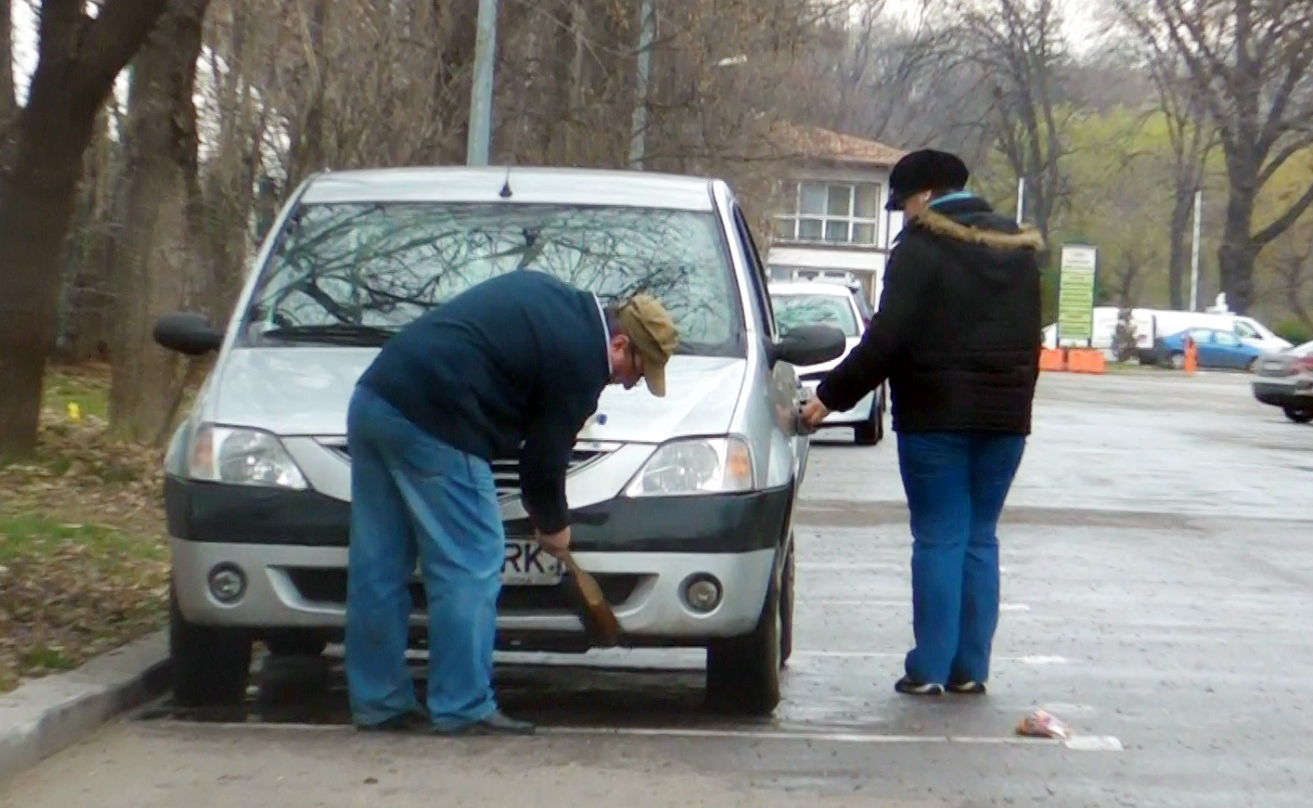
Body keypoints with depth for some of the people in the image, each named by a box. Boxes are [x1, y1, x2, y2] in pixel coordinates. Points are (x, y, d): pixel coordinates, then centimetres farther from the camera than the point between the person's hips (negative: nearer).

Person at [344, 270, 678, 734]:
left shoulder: (554, 301, 20)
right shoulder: (581, 359, -6)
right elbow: (545, 457, -1)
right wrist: (553, 525, 17)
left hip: (373, 397, 10)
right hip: (430, 421, -10)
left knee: (379, 564, 11)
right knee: (470, 568, -2)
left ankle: (378, 702, 18)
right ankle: (464, 708, 0)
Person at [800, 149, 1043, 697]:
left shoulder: (921, 249, -9)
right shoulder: (1019, 250, 13)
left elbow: (886, 340, -16)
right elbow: (1032, 341, 17)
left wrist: (831, 395, -9)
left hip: (936, 416, -6)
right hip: (1005, 418, 6)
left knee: (939, 539, -2)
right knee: (981, 538, 10)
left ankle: (930, 667, -2)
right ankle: (970, 667, 10)